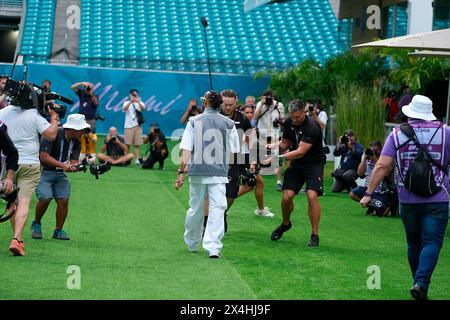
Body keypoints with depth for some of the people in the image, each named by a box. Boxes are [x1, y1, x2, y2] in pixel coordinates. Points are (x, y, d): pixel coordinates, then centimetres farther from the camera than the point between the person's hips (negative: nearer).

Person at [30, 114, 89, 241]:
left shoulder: (76, 141, -1)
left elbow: (73, 161, -4)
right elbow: (44, 157, -24)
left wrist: (73, 166, -29)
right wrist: (63, 165, -31)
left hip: (60, 174, 6)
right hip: (44, 172, -5)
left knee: (64, 199, -11)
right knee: (45, 198, -21)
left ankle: (58, 230, 6)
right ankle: (36, 224, 5)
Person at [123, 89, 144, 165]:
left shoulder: (140, 103, 10)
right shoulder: (127, 103, 8)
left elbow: (143, 108, -12)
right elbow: (124, 109, -13)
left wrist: (138, 102, -30)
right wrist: (131, 101, -28)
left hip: (137, 125, 1)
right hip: (128, 126, -1)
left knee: (137, 144, -3)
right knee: (127, 144, -3)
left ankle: (137, 159, -4)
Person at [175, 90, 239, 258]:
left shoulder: (194, 121, 1)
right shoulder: (228, 123, 3)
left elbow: (186, 150, -3)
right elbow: (233, 150, 4)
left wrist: (181, 171, -2)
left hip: (197, 171, 1)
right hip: (219, 172, -1)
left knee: (195, 208, 14)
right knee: (217, 208, -3)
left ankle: (192, 243, 30)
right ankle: (213, 247, -13)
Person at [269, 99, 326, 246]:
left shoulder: (312, 127, -25)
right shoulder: (288, 123, -3)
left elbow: (300, 152, -30)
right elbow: (285, 143, 12)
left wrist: (279, 157, -37)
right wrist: (276, 146, -11)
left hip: (314, 164, -5)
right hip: (296, 164, 5)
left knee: (312, 195, -23)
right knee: (287, 196, -7)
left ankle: (315, 235, -11)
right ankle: (285, 224, 24)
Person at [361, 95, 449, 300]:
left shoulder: (397, 134, -1)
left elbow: (382, 166, -6)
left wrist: (369, 193, -3)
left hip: (408, 200, 2)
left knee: (413, 243, 16)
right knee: (431, 242, -2)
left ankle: (419, 283, 24)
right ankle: (421, 282, -20)